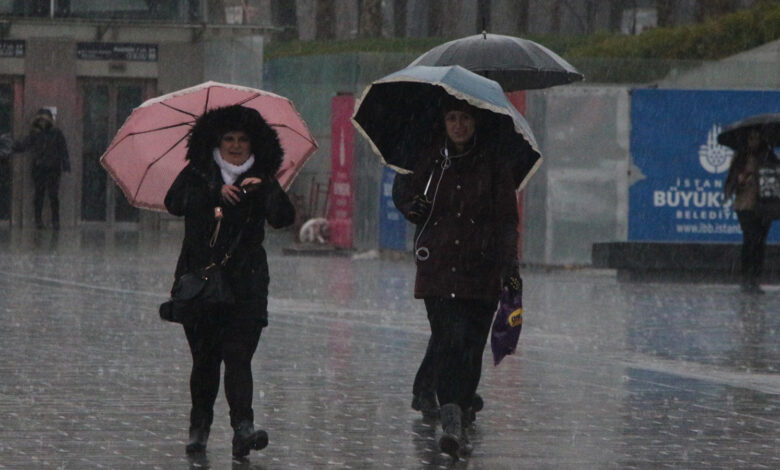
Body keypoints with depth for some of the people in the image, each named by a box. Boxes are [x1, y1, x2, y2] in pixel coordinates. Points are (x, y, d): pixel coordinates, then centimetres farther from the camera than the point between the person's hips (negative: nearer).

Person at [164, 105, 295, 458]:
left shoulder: (260, 181, 8)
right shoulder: (197, 175, 10)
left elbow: (284, 219, -6)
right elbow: (174, 203, -7)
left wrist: (264, 190, -22)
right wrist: (217, 194, -16)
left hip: (245, 283, -1)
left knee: (238, 354, -13)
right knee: (204, 356, 4)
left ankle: (243, 426, -22)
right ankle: (199, 425, 19)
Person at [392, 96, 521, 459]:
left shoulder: (495, 167, 5)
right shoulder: (428, 162, 9)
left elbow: (507, 220, 4)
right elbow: (402, 193, 23)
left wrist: (510, 265, -5)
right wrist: (414, 208, 0)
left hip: (481, 271, 0)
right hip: (437, 268, 0)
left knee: (472, 345, -2)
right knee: (448, 340, -13)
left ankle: (460, 418, 7)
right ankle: (452, 419, -22)